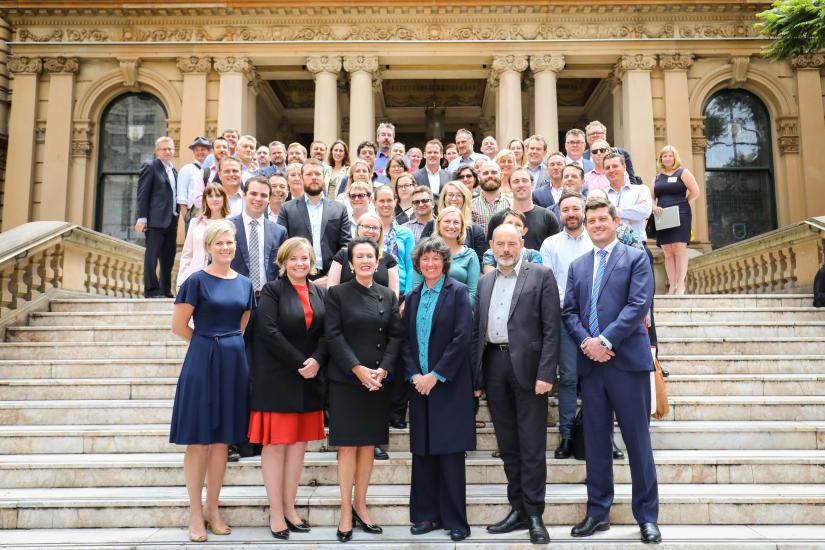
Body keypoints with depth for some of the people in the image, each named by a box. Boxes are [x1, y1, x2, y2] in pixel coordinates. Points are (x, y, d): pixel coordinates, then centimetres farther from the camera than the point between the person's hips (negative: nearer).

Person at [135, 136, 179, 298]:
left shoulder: (173, 170, 19)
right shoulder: (150, 168, -2)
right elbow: (142, 194, -7)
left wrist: (177, 214, 11)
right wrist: (141, 218, -14)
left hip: (172, 220, 7)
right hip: (156, 219, -7)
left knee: (168, 257, 9)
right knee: (152, 255, -3)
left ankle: (165, 290, 16)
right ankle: (151, 290, 0)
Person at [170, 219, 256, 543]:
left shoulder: (244, 283, 9)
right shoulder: (197, 280, -6)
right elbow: (178, 326, -6)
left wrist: (229, 345, 7)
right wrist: (209, 344, 3)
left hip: (234, 364, 5)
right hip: (202, 362, -4)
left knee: (222, 441, 10)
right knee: (198, 441, 2)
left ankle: (212, 509, 23)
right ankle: (195, 513, 15)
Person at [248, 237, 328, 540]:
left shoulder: (320, 293, 10)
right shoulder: (272, 290, -3)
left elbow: (327, 333, 4)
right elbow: (269, 331, -14)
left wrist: (316, 361, -14)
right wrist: (299, 363, -17)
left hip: (309, 379, 5)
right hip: (276, 378, -5)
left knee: (299, 442, 9)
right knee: (275, 444, 1)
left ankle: (289, 508, 18)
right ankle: (275, 512, 10)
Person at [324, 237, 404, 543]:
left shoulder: (388, 296, 10)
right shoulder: (337, 294, 0)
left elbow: (396, 335, 4)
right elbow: (334, 336, -8)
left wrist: (383, 370, -10)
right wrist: (358, 369, -17)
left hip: (379, 381, 4)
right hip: (346, 380, -3)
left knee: (368, 445, 9)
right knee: (348, 446, 0)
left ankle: (360, 505, 21)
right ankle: (346, 512, 9)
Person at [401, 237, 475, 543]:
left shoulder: (458, 292, -4)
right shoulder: (413, 297, 11)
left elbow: (462, 338, -12)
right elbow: (406, 340, 9)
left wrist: (436, 375, -13)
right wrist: (414, 375, -6)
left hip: (449, 384, -5)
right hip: (420, 384, 5)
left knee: (450, 454, -2)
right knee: (422, 452, 8)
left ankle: (455, 520, 9)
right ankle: (427, 515, 19)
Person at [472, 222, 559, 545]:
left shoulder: (541, 276, 0)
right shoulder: (484, 282, 15)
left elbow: (551, 329, -5)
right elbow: (477, 331, 13)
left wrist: (545, 373, -14)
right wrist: (476, 376, 7)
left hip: (527, 366, -5)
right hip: (493, 366, 5)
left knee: (532, 446, 1)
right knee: (507, 445, 12)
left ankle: (534, 515, 11)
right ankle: (518, 509, 23)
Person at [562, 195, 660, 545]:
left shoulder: (636, 258, 3)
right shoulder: (577, 266, 17)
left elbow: (638, 305, -9)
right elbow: (570, 311, 11)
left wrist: (605, 340, -16)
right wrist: (586, 342, -7)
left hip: (627, 359, -4)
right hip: (590, 362, 4)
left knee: (638, 441, 2)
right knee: (596, 441, 10)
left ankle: (647, 516, 13)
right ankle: (598, 512, 20)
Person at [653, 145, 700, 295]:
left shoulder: (683, 173, 4)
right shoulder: (658, 177, 17)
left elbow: (695, 192, -2)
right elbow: (652, 197, 18)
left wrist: (683, 205, -6)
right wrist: (654, 207, -2)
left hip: (680, 216, -4)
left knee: (679, 249, -9)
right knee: (667, 252, 2)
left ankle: (681, 285, -7)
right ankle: (672, 285, 4)